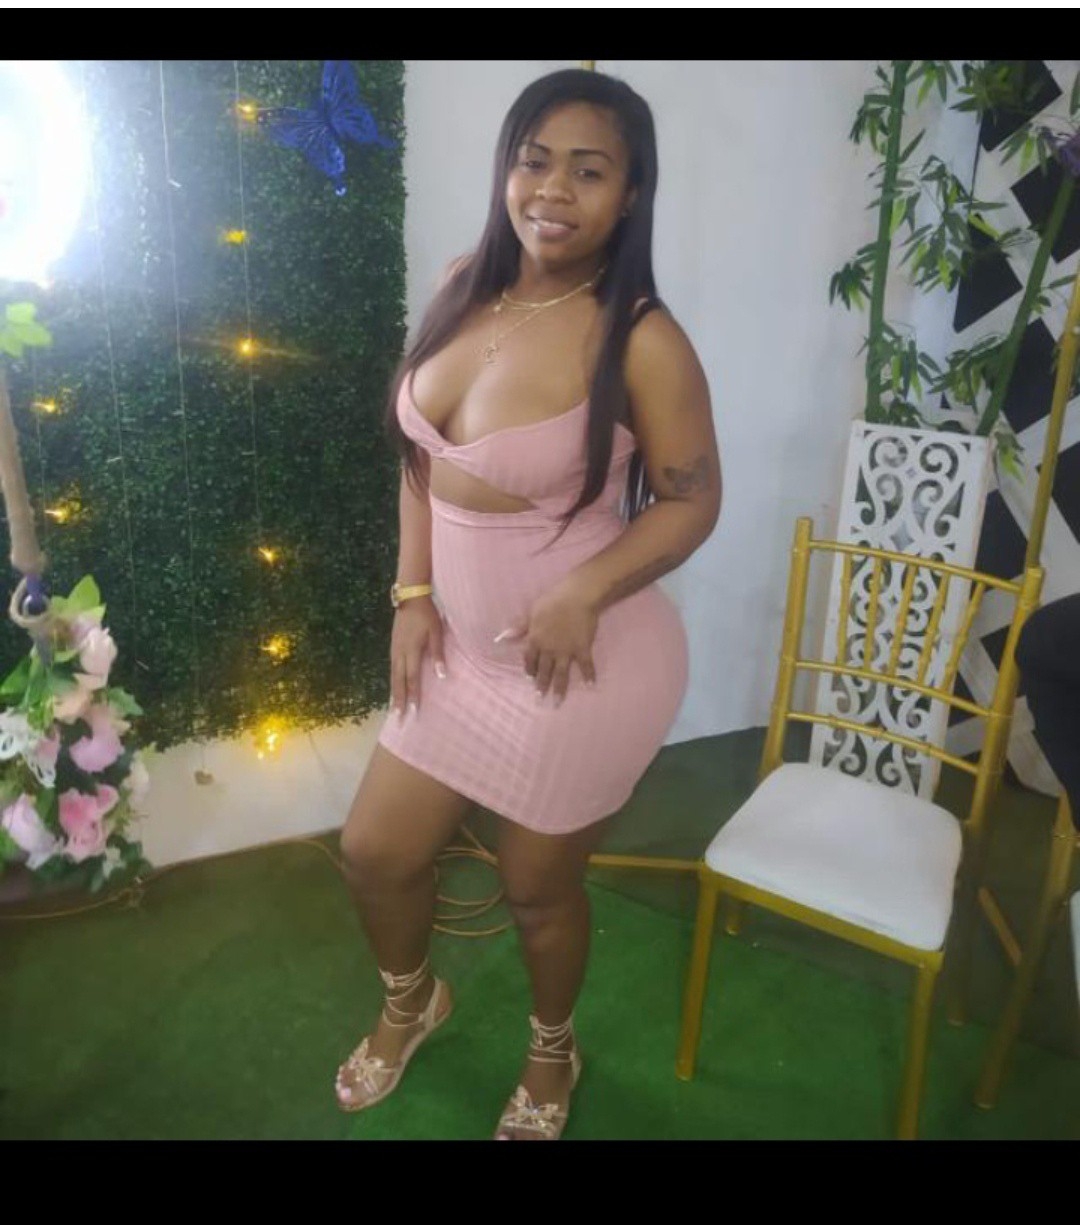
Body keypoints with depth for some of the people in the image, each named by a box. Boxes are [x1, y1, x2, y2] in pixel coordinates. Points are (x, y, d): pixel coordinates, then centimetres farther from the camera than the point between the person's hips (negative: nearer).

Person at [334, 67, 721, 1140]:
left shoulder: (642, 342, -20)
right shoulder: (466, 286, -1)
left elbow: (692, 502, -11)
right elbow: (421, 449, 7)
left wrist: (583, 591, -25)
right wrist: (412, 596, 1)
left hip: (586, 666, -6)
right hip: (461, 642, 6)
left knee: (537, 886, 15)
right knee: (373, 851, 17)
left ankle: (552, 1054, 49)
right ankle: (412, 1000, 52)